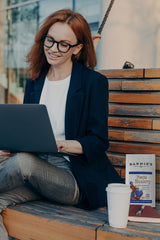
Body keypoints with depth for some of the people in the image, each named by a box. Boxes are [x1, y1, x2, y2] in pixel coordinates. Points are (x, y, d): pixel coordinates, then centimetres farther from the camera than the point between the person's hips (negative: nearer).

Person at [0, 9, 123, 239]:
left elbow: (99, 141, -7)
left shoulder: (94, 82, -3)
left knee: (23, 161, -30)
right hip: (39, 170, 4)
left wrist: (62, 145, -25)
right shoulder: (35, 81, 14)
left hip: (76, 178, -4)